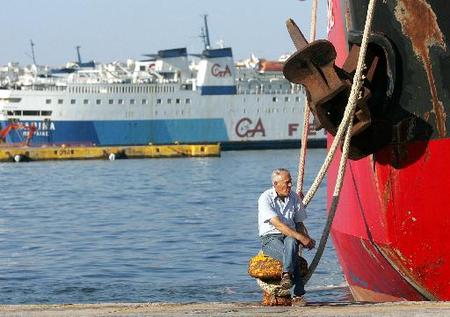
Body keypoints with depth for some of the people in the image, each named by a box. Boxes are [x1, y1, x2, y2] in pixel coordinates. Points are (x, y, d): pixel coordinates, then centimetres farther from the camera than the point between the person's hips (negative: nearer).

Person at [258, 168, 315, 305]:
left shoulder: (294, 198, 11)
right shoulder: (265, 198, -9)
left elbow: (299, 223, 18)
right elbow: (277, 224, -19)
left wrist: (307, 238, -4)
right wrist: (300, 237, -24)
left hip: (290, 236, 4)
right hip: (270, 238, -4)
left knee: (291, 242, -36)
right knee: (290, 254, -35)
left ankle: (287, 275, -49)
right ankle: (299, 293, -37)